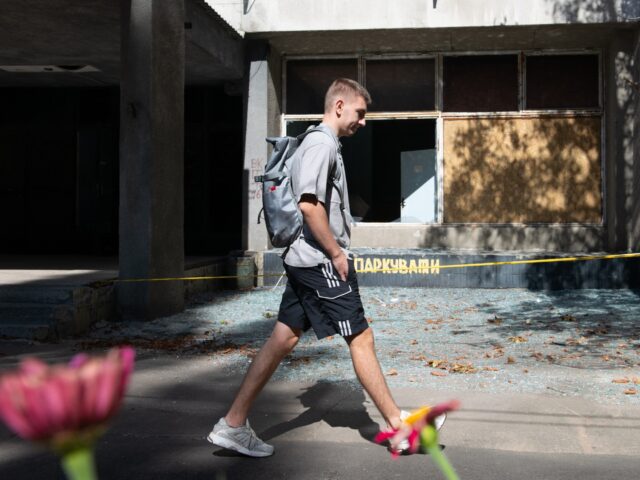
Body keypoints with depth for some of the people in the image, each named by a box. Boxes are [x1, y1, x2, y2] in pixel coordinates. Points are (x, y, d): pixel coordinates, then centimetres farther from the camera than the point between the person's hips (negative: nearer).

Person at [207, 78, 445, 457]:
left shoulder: (320, 143, 19)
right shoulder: (323, 143, -13)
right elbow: (309, 204, -25)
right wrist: (336, 253, -17)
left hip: (305, 260, 10)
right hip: (321, 262, -10)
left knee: (283, 339, 9)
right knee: (362, 339, -2)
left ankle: (233, 425, 12)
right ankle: (401, 427, 8)